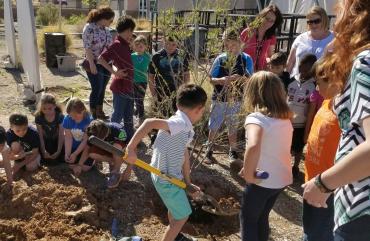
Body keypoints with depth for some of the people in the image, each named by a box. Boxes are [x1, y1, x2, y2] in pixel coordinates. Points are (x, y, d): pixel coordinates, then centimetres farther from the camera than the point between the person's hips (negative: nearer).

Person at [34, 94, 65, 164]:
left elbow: (61, 135, -19)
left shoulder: (60, 116, -22)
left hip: (57, 141, -1)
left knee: (60, 158, -16)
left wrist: (58, 151, -24)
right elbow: (40, 136, -15)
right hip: (45, 141, 1)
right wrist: (43, 151, -22)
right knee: (46, 160, -15)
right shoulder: (38, 117, -18)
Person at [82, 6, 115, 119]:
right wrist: (92, 64, -20)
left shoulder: (105, 29, 10)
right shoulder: (89, 28, -12)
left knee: (102, 89, 11)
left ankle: (100, 112, 24)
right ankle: (93, 115, 10)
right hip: (95, 65, -7)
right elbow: (87, 47, -16)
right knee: (97, 89, -3)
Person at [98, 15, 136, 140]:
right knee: (118, 115, 3)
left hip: (128, 86, 9)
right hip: (120, 86, -9)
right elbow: (101, 59, -21)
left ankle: (130, 138, 27)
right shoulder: (117, 44, -16)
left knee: (128, 116, 16)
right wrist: (114, 72, -22)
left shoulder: (125, 45, 10)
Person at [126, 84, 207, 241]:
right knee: (182, 215, 8)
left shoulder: (185, 128, 4)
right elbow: (150, 123, -39)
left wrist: (188, 183, 9)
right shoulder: (180, 123, -27)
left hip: (172, 176, 10)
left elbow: (184, 155, 7)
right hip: (166, 179, -10)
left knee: (175, 207, 32)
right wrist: (131, 148, -39)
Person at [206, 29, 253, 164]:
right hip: (219, 98, 0)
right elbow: (211, 79, -3)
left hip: (235, 99, 0)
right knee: (213, 126, 7)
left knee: (233, 126, 14)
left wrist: (241, 78, -24)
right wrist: (221, 80, -24)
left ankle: (233, 151, 30)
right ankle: (209, 150, 23)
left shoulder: (246, 59, -4)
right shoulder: (220, 59, -5)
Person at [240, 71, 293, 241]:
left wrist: (248, 174, -26)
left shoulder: (256, 117, -21)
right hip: (282, 178, 7)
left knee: (248, 218, 16)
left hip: (262, 180, -7)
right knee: (262, 217, 26)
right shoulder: (285, 117, 3)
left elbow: (253, 147, -41)